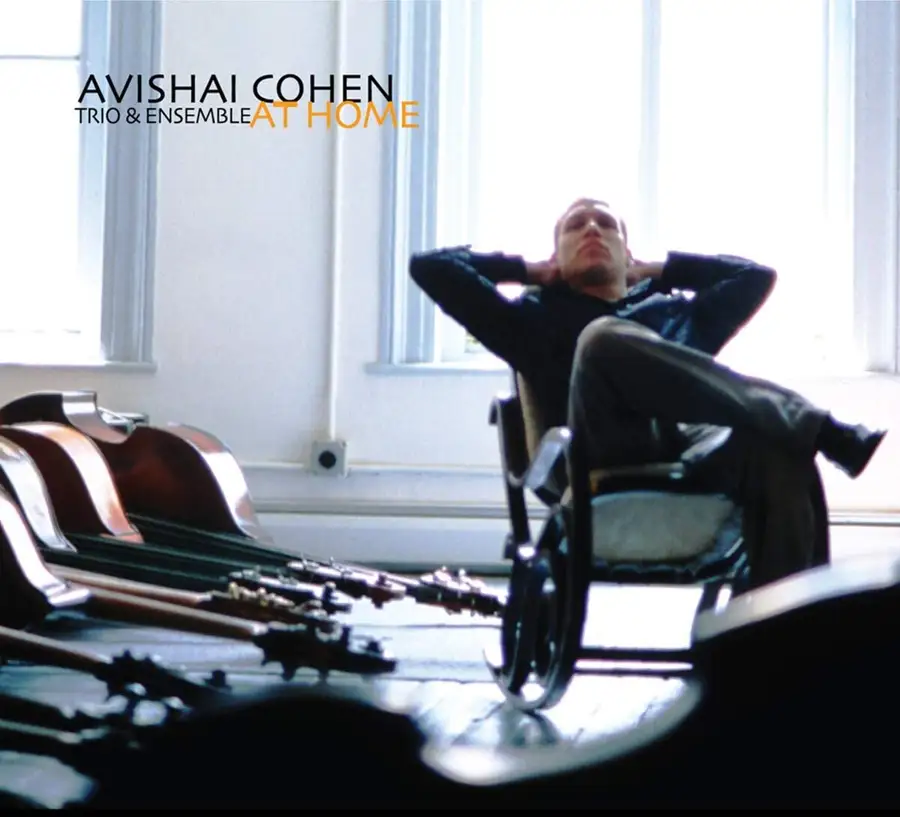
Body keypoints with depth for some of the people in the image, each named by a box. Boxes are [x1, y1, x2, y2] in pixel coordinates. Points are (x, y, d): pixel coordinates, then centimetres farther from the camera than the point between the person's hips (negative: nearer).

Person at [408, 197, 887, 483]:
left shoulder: (677, 312, 39)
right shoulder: (536, 317, 31)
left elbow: (757, 276, 45)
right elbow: (430, 266, 29)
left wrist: (657, 270, 43)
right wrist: (530, 271, 37)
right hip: (606, 458, -2)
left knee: (771, 447, -34)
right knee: (605, 337, -33)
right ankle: (828, 432, -37)